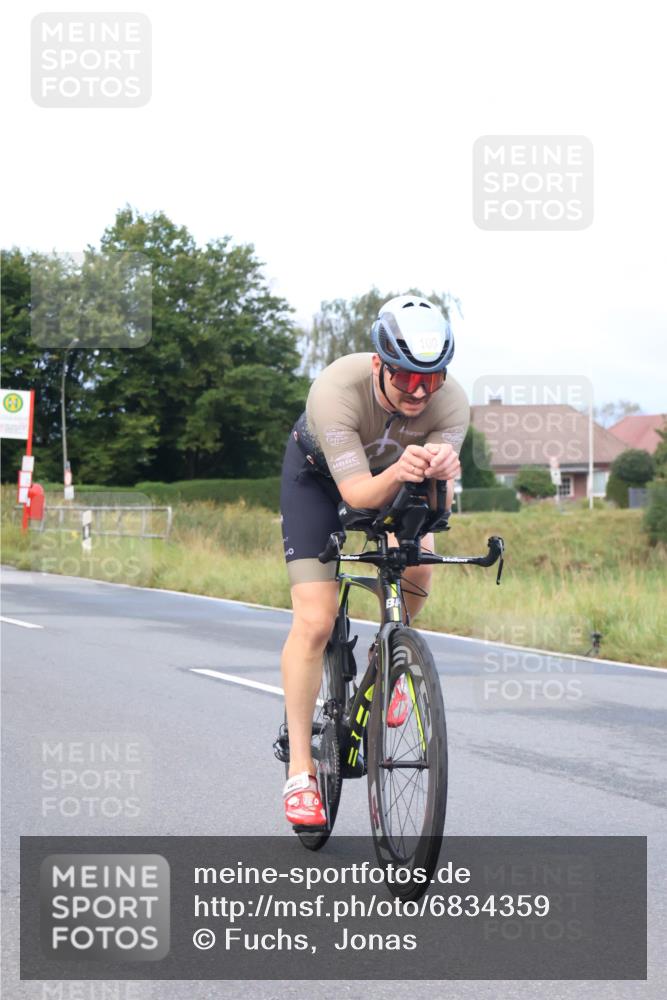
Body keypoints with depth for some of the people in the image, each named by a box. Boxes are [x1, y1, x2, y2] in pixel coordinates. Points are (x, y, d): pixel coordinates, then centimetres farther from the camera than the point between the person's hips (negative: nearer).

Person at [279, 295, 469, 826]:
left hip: (392, 473, 3)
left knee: (418, 562, -25)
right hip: (319, 472, -3)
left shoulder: (451, 402, -31)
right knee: (314, 623, -12)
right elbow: (357, 492, -42)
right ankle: (300, 769, -3)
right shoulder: (337, 388, -40)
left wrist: (439, 474, -57)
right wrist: (397, 473, -63)